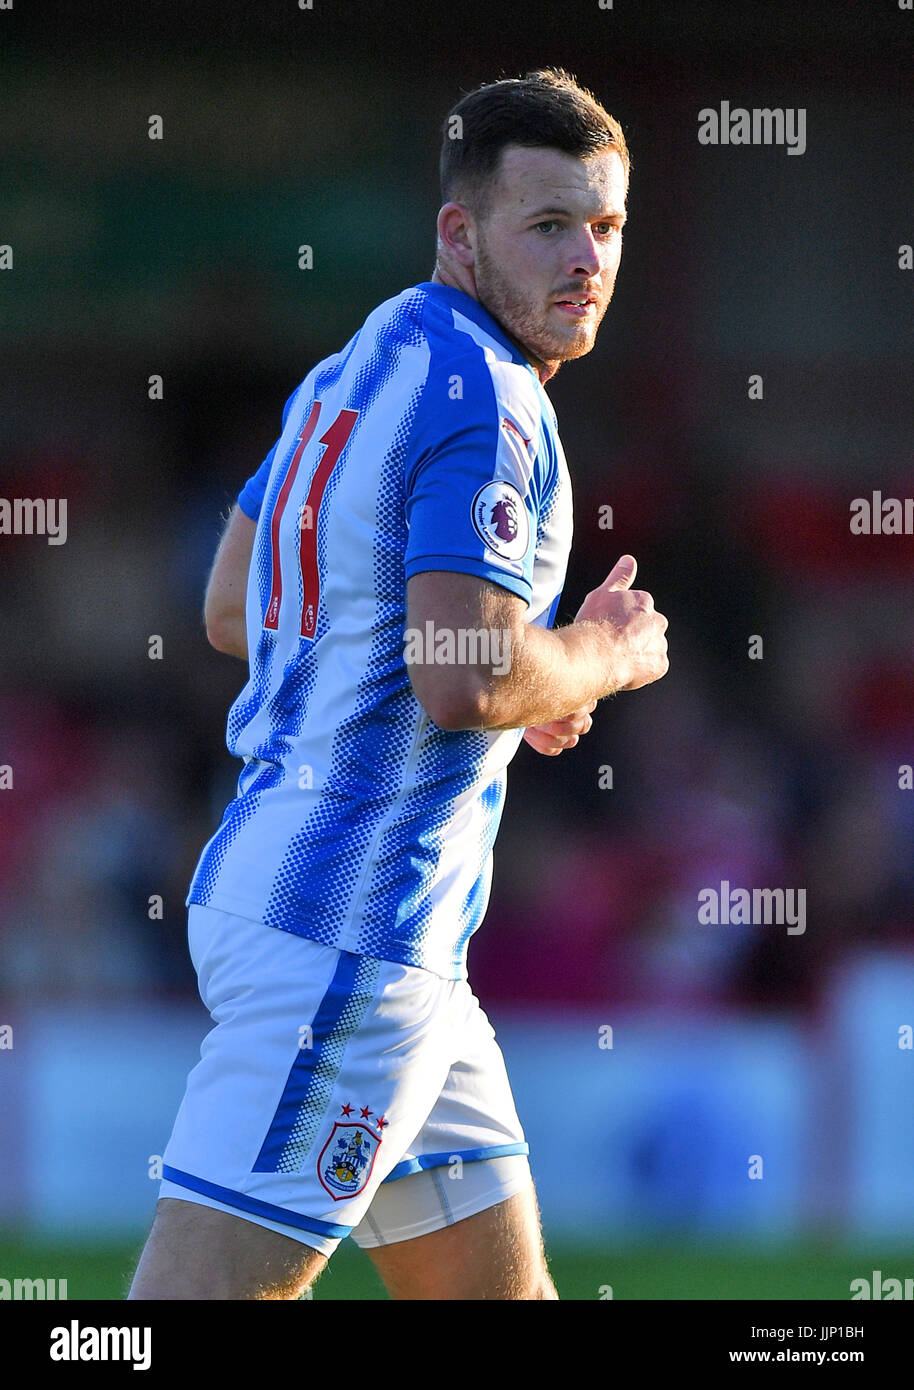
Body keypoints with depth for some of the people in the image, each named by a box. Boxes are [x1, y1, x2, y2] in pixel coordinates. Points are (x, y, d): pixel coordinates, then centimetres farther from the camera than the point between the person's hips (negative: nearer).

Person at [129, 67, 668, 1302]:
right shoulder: (484, 395, -14)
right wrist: (609, 658, -4)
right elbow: (465, 683, -24)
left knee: (501, 1287, 16)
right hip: (354, 922, -11)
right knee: (214, 1287, -15)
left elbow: (231, 611, 22)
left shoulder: (359, 368, 16)